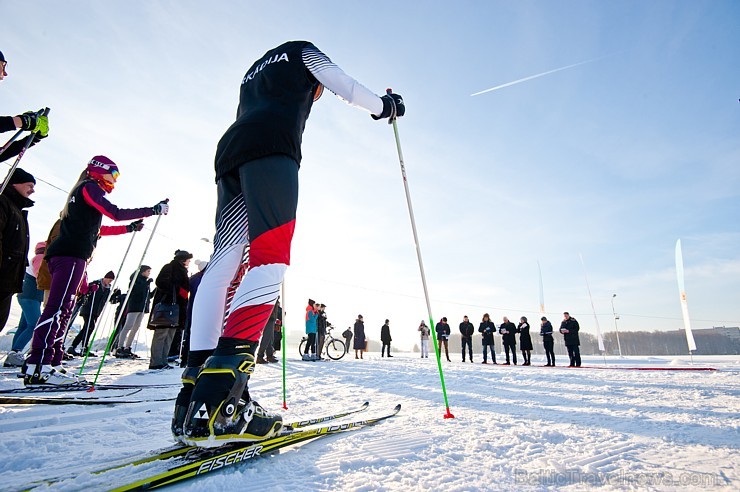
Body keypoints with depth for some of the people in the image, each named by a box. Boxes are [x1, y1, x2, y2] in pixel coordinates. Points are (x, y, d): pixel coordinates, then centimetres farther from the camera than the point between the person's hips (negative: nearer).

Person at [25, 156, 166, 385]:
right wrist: (153, 210, -9)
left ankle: (51, 364, 7)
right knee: (57, 308, -15)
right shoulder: (89, 187, 0)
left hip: (64, 255, 10)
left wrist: (129, 228, 33)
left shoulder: (83, 191, 29)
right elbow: (116, 213, -12)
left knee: (63, 309, 6)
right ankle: (38, 367, -18)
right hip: (71, 255, -10)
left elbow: (95, 228, 31)